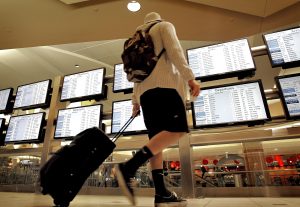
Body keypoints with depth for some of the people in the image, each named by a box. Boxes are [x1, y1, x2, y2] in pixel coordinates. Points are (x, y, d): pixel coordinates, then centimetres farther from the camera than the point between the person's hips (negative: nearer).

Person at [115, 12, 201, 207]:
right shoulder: (165, 26, 17)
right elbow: (174, 50, -5)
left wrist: (135, 99, 18)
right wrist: (190, 77, -14)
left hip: (145, 90, 8)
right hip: (164, 83, -7)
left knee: (157, 138, -2)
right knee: (177, 130, -18)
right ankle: (129, 167, -31)